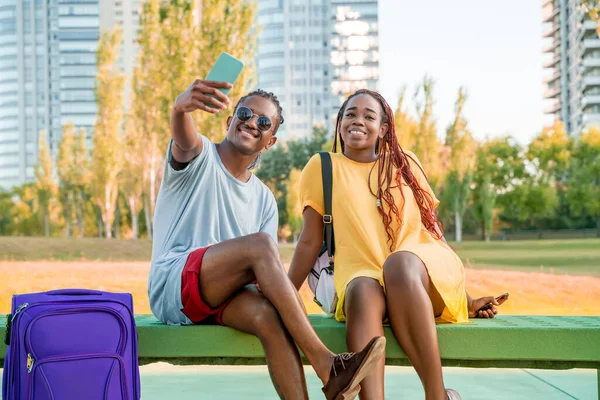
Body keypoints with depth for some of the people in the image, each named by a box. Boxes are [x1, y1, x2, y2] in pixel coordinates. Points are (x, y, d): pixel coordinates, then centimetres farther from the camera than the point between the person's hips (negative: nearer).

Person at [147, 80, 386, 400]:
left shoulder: (264, 199, 17)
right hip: (172, 287, -4)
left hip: (222, 297, 5)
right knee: (261, 243, -29)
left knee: (267, 314, -32)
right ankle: (325, 365, -35)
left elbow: (269, 270, 9)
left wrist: (287, 297, -15)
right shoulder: (200, 157, 3)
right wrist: (182, 106, -49)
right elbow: (183, 138, -24)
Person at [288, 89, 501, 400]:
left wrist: (465, 297, 12)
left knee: (398, 263, -36)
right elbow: (310, 241, 9)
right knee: (364, 292, -37)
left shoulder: (405, 164, 14)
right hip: (362, 273, 0)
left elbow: (433, 229, 16)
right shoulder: (322, 167, 10)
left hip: (424, 269, 1)